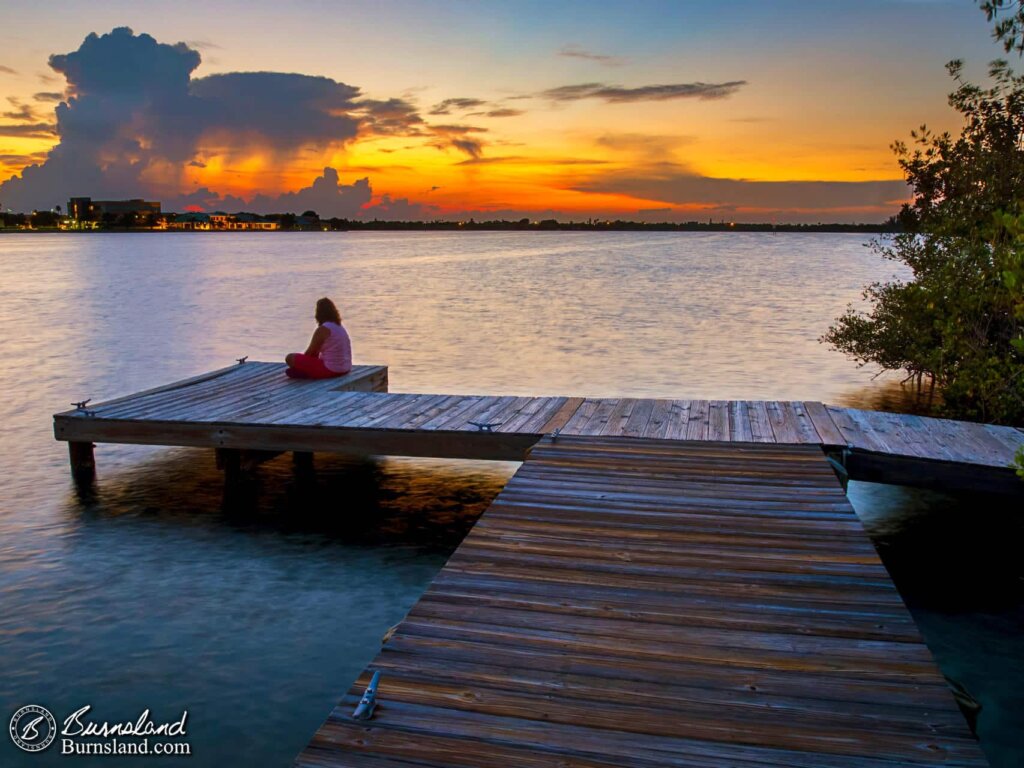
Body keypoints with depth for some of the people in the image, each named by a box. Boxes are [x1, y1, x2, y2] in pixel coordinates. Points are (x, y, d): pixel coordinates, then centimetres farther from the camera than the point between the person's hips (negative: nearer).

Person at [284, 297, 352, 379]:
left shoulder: (323, 329, -13)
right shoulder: (340, 327, 13)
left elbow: (311, 352, -6)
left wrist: (301, 358, 14)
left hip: (330, 370, -9)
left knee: (290, 358, -4)